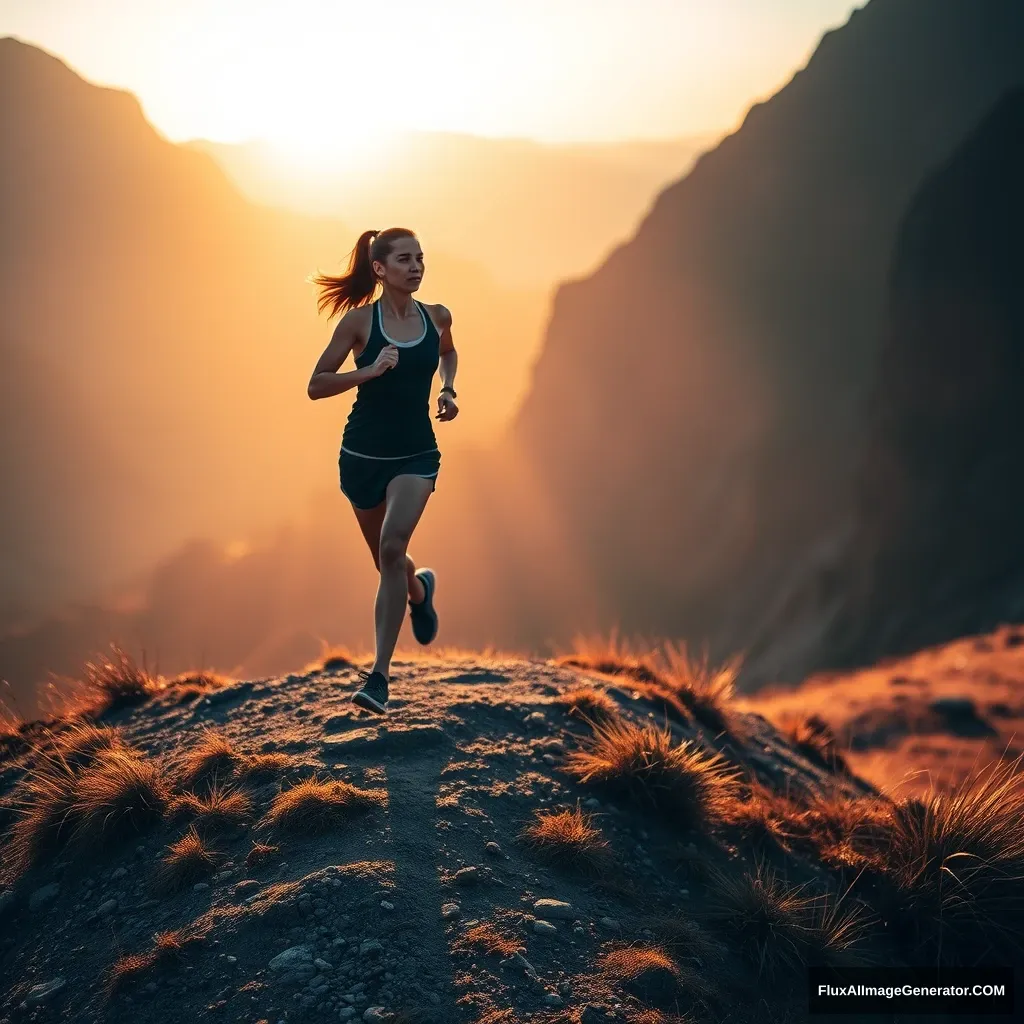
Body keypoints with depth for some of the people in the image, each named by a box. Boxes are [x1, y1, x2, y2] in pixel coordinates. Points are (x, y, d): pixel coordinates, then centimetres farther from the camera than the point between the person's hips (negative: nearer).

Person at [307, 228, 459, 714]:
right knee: (387, 560, 14)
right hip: (363, 454, 0)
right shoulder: (360, 320, -8)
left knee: (393, 546, -22)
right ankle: (420, 588, 54)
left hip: (417, 453, 0)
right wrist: (369, 370, -21)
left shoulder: (436, 317, 1)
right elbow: (316, 386, -7)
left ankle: (379, 674, -19)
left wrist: (448, 390, 6)